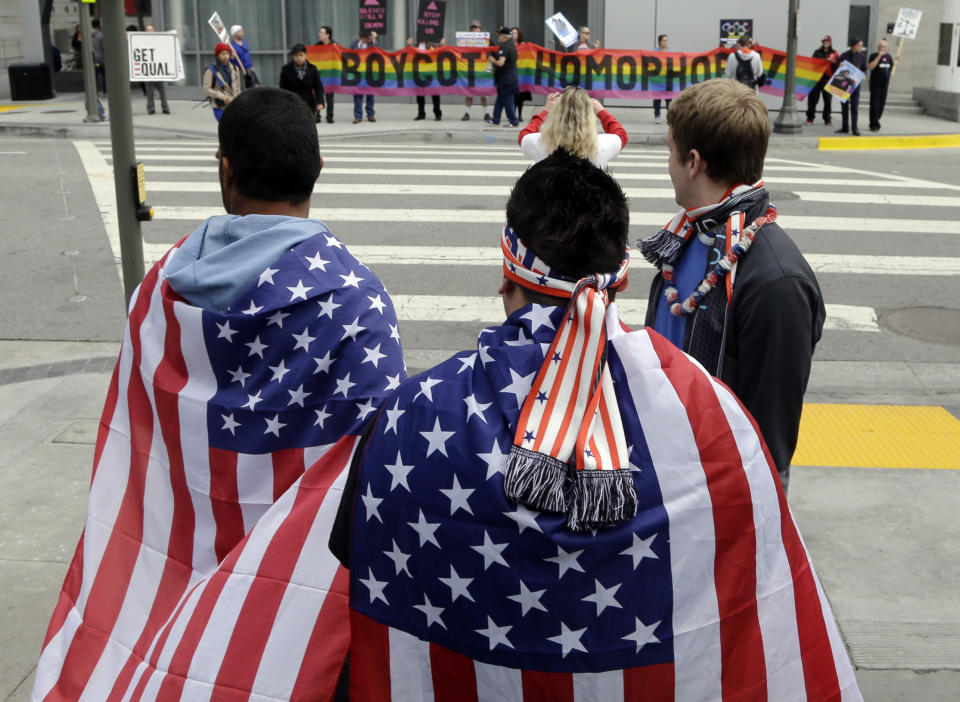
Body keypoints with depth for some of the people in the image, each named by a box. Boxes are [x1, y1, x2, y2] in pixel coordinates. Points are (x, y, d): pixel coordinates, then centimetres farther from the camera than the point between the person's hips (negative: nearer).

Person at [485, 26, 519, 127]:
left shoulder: (504, 47, -21)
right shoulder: (512, 44, 9)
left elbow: (500, 63, -30)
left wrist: (492, 60, -12)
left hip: (506, 78, -10)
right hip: (512, 76, 10)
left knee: (507, 101, -2)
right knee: (500, 99, 16)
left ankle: (514, 122, 2)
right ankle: (495, 119, 24)